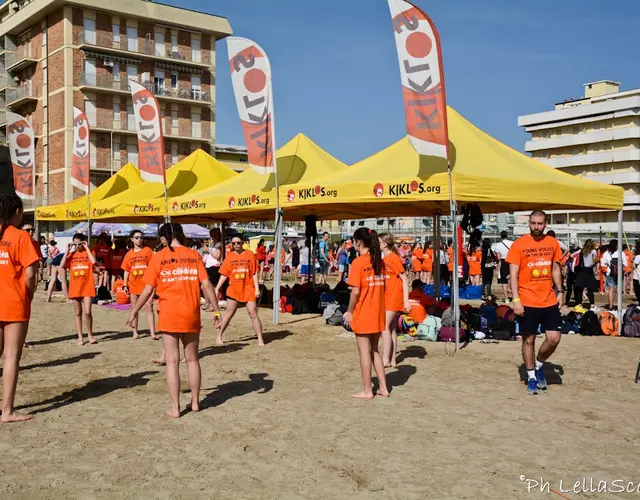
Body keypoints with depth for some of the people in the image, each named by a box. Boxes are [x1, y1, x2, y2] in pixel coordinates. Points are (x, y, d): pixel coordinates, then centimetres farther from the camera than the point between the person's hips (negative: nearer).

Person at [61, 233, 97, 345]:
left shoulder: (88, 253, 2)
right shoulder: (71, 254, 8)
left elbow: (93, 261, -20)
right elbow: (62, 265, -7)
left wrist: (87, 248, -13)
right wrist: (68, 250, -6)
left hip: (87, 287, -3)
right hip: (75, 288, 3)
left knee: (87, 312, -10)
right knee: (78, 313, 9)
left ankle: (90, 334, 9)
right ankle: (80, 337, 16)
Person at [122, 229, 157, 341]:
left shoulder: (148, 251, 0)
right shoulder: (129, 254, 7)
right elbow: (126, 271, 10)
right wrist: (125, 285, 5)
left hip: (146, 284, -3)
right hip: (133, 285, 3)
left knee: (149, 308, -6)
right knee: (134, 309, 10)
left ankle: (152, 333, -7)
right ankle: (135, 332, 17)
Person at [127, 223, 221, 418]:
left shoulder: (159, 257, -3)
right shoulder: (194, 255, 2)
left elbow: (148, 290, -4)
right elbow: (206, 285, -4)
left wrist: (134, 312, 7)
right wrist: (216, 311, 2)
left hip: (169, 315, -2)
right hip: (191, 314, 2)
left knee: (172, 361, 4)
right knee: (192, 359, 15)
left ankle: (175, 408, 6)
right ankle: (195, 402, 23)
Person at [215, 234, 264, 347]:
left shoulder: (250, 255, -1)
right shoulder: (229, 256, 3)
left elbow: (254, 273, 0)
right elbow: (224, 275, 5)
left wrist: (257, 289, -6)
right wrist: (217, 289, 0)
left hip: (248, 289, -1)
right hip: (234, 289, 1)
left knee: (253, 314, -3)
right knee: (229, 313, 5)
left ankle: (260, 339, 3)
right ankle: (219, 336, 16)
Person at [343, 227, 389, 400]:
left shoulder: (358, 262, -14)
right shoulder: (380, 261, 7)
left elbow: (356, 291, -17)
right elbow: (382, 287, 9)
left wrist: (349, 311, -7)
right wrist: (377, 304, 16)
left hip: (363, 313, -7)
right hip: (378, 312, 7)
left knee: (364, 351, 3)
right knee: (374, 350, 16)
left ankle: (367, 391, 9)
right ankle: (383, 387, 18)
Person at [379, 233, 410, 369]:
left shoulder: (394, 258, -13)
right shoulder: (385, 259, 9)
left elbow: (405, 279, -14)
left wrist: (406, 300, -17)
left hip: (394, 299, -8)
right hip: (387, 298, 8)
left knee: (385, 327, -9)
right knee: (391, 329, 9)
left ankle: (385, 359, -6)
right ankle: (393, 359, 13)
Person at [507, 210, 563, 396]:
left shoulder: (552, 243, 5)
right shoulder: (519, 244, -7)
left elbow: (556, 268, 16)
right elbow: (513, 274, -9)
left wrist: (559, 292, 9)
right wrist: (516, 299, -16)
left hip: (549, 301, 4)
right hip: (528, 302, -3)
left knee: (554, 338, 0)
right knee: (529, 340, 5)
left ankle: (538, 365, 26)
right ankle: (531, 377, 20)